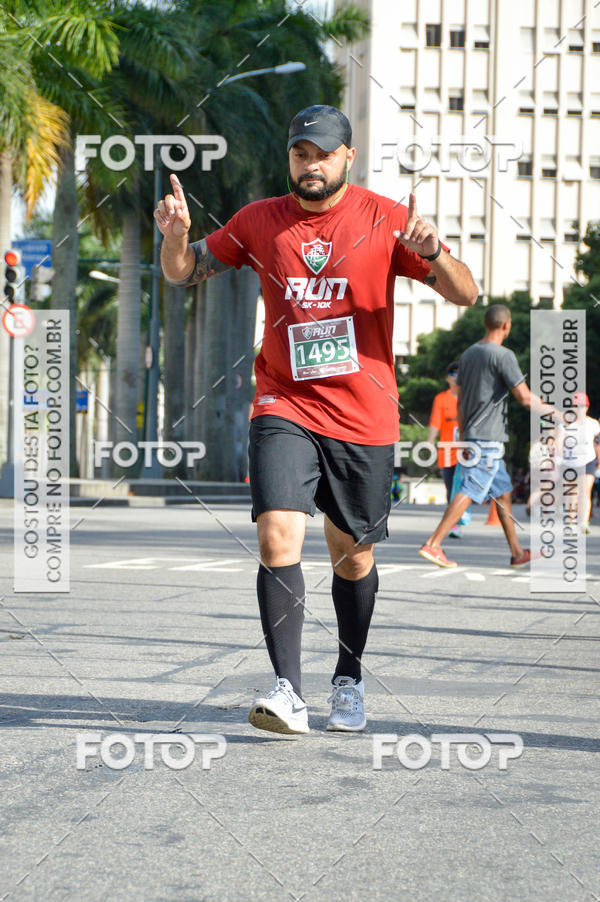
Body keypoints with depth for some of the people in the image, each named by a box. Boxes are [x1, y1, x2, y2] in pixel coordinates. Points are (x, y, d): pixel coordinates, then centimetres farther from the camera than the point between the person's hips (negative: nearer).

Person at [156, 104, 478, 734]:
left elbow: (465, 294, -4)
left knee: (353, 556, 9)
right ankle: (288, 693, -20)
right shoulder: (260, 221, 5)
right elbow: (184, 273, 14)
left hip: (363, 417, 0)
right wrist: (176, 234, -9)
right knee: (278, 534, -19)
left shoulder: (383, 219, -1)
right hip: (284, 408, 0)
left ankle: (348, 681, 31)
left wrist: (432, 253, -26)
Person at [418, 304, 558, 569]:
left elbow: (461, 401, 17)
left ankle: (517, 552, 18)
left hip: (472, 437, 9)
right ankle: (433, 544, -16)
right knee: (469, 492, -11)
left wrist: (463, 438, 22)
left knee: (503, 492, 14)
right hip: (489, 438, -9)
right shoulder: (503, 356, -12)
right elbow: (524, 398, -14)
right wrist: (551, 410, 4)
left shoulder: (468, 354, 13)